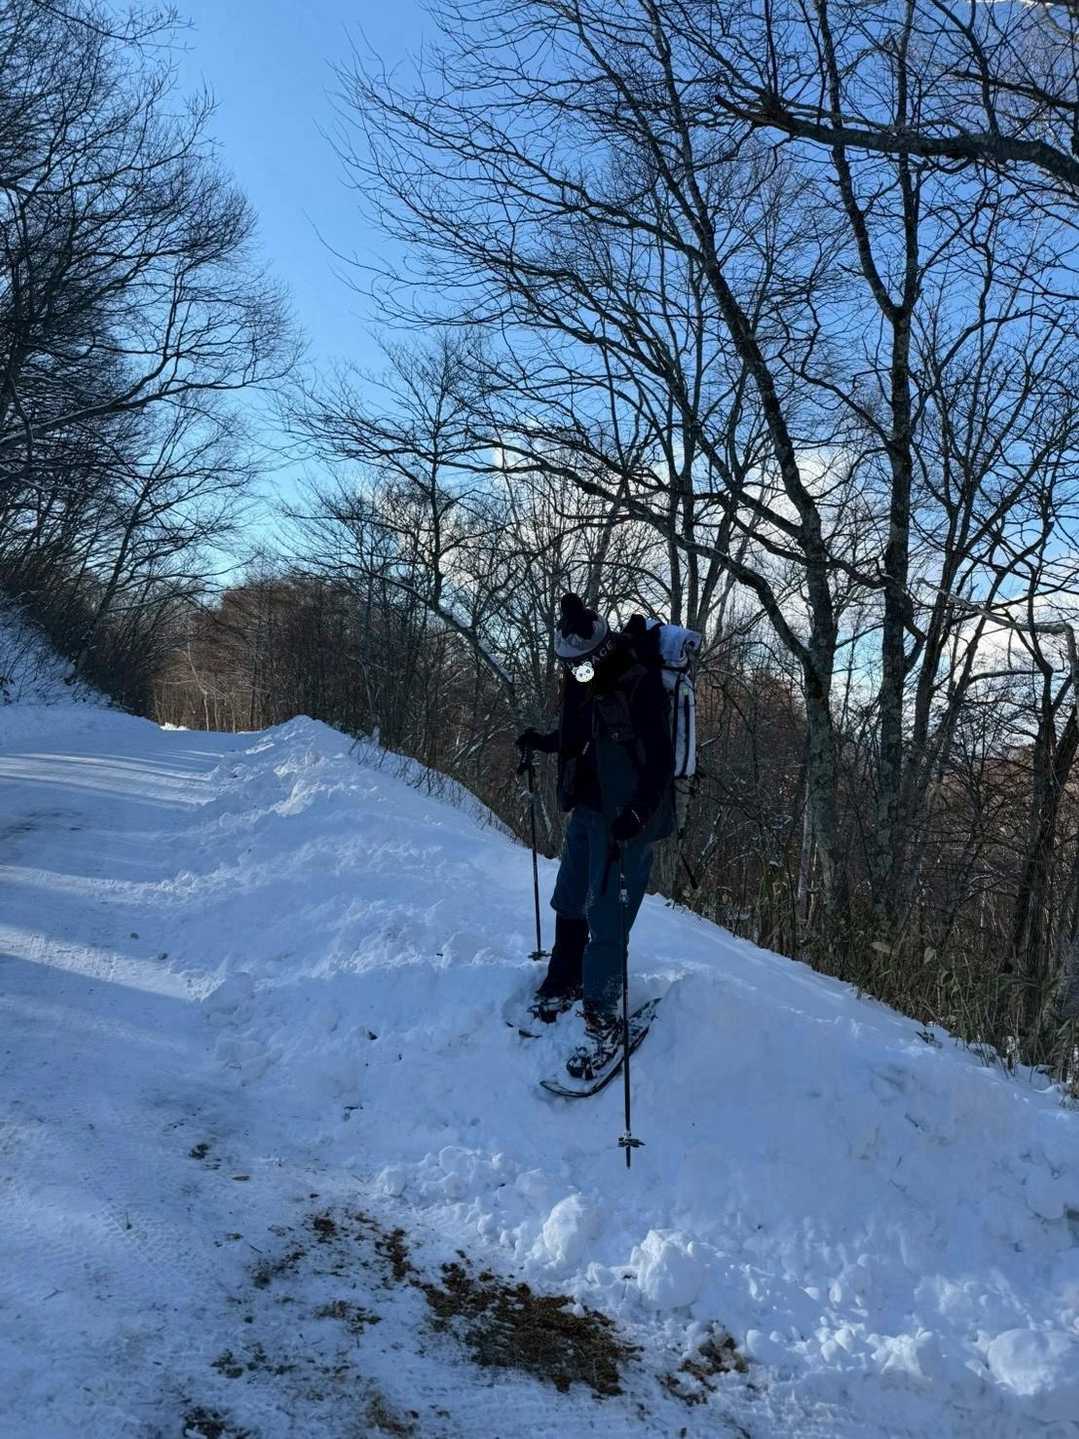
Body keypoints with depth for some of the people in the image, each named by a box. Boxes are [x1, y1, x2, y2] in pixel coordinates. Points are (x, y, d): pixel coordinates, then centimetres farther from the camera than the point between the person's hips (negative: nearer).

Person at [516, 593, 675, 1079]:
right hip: (586, 810, 8)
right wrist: (541, 741, 7)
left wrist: (639, 813, -31)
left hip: (624, 820, -8)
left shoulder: (640, 684, -18)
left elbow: (660, 759, -21)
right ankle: (564, 984, 38)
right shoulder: (580, 683, 6)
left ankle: (604, 1021, 5)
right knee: (569, 904, 17)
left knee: (605, 920, -8)